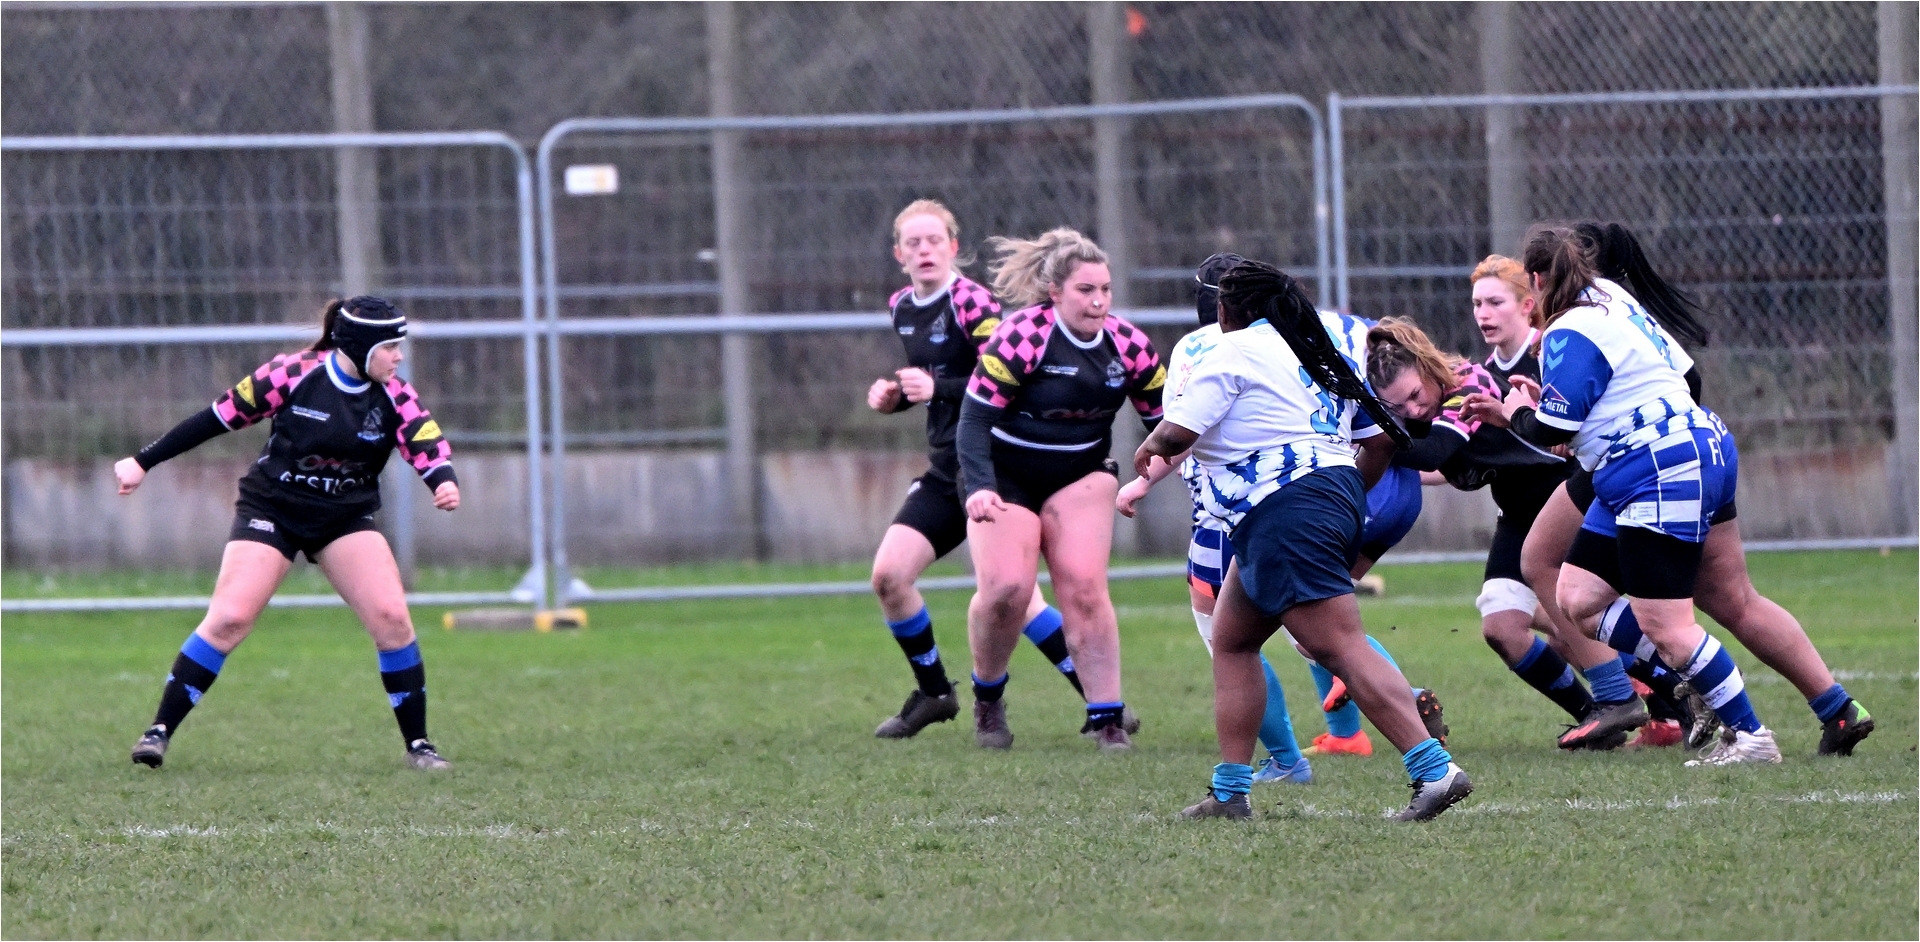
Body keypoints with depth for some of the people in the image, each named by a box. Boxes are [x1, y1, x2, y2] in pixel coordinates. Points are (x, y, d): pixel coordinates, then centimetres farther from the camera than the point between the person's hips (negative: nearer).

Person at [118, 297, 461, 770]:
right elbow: (222, 416, -7)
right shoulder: (295, 374, -15)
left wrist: (444, 481, -44)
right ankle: (160, 731, -6)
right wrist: (144, 462, -3)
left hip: (346, 518, 3)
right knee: (229, 619, -16)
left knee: (391, 616, -14)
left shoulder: (394, 397, -7)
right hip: (271, 508, -3)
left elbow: (428, 444, -19)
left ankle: (417, 744, -1)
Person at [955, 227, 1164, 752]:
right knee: (1006, 587, -19)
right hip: (1004, 477, -3)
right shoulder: (1023, 335, -21)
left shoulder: (1128, 345, -7)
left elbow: (1162, 419, 5)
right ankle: (987, 695, 8)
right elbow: (974, 417, -22)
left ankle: (1108, 718, -9)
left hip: (1080, 476, 3)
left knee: (1084, 587, -15)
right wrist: (978, 488, -34)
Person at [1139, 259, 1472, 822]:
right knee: (1231, 642, 18)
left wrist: (1150, 448, 13)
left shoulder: (1235, 352, -4)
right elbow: (1380, 440, 21)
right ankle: (1229, 792, 14)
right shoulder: (1328, 347, 20)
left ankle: (1434, 770, -27)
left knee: (1340, 647, -16)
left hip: (1284, 515, -10)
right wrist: (1348, 495, 36)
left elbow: (1177, 433, -10)